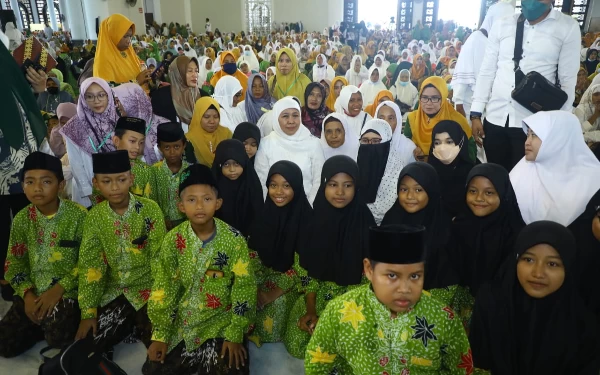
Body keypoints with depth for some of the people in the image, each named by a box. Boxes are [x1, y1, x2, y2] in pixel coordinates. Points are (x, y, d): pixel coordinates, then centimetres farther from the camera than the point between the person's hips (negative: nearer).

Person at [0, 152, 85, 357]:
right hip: (33, 292, 5)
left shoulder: (78, 215, -12)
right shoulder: (21, 219, 2)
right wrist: (27, 294, -11)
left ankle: (54, 323, 11)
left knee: (58, 339, -22)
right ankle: (44, 324, 18)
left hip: (68, 292, -4)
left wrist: (58, 290, -20)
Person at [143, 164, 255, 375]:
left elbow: (243, 289, -11)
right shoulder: (173, 240, -8)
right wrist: (160, 334, -5)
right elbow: (163, 288, -3)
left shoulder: (233, 240, -14)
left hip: (220, 321, -2)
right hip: (181, 321, 2)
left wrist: (235, 335, -14)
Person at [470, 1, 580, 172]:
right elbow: (486, 71, 7)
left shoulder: (569, 28, 1)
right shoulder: (502, 25, 7)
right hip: (495, 119, 3)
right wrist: (476, 114, 3)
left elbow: (568, 81, 0)